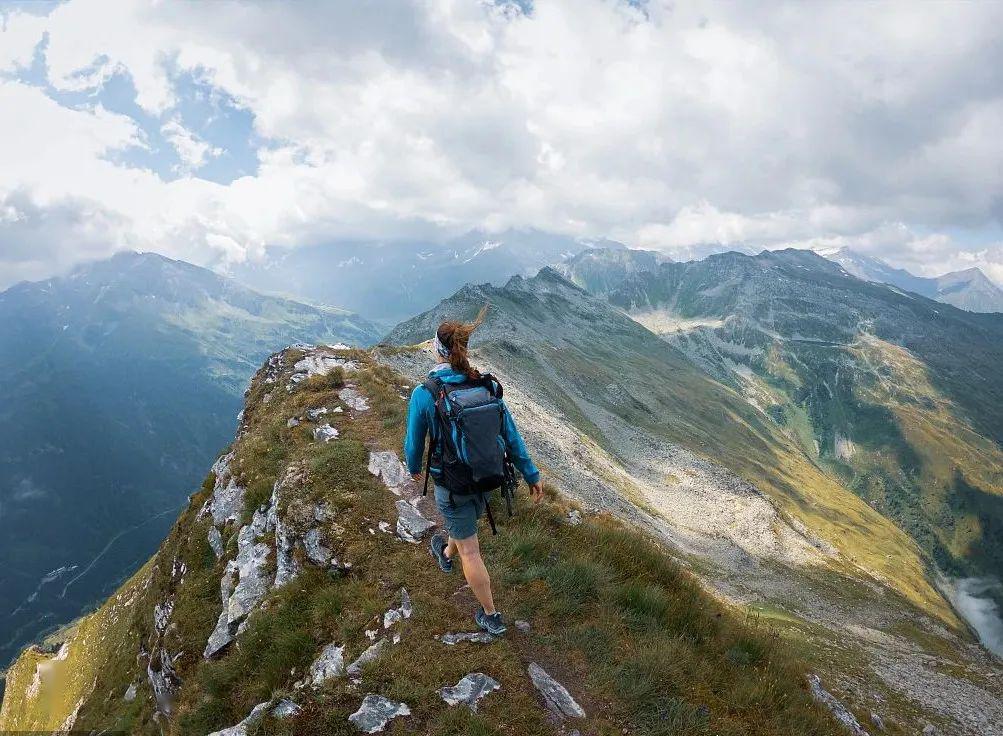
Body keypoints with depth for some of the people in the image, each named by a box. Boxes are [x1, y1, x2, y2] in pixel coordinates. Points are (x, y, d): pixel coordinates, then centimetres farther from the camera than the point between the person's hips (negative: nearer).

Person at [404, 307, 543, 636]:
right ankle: (446, 553, 66)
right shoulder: (487, 385, -13)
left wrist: (414, 468, 13)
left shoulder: (423, 394, -23)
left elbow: (414, 443, -9)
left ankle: (492, 617, 25)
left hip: (452, 483, -5)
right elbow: (510, 435, -8)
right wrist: (532, 475, 1)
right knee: (466, 519, 34)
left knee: (470, 550, 13)